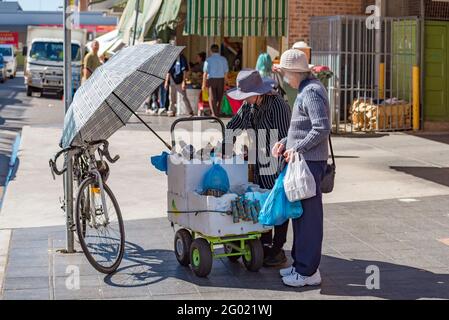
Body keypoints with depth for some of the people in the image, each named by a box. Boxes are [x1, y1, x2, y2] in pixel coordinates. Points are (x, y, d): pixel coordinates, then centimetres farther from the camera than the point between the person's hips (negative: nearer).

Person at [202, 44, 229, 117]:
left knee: (212, 98, -2)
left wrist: (204, 84, -1)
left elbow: (205, 73, -6)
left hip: (211, 80, -2)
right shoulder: (223, 59, 3)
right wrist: (224, 83, 13)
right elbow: (226, 72, 3)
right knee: (219, 98, 13)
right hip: (221, 80, 2)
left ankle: (214, 114, -13)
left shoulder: (208, 60, -4)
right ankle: (217, 113, 20)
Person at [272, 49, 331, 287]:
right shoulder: (305, 90, 17)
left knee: (308, 215, -4)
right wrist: (285, 142, 11)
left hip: (310, 161, -11)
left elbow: (322, 129, -24)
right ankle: (300, 264, 26)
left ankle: (308, 271, 3)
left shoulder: (311, 92, -16)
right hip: (301, 160, 11)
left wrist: (297, 148, -18)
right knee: (299, 213, 16)